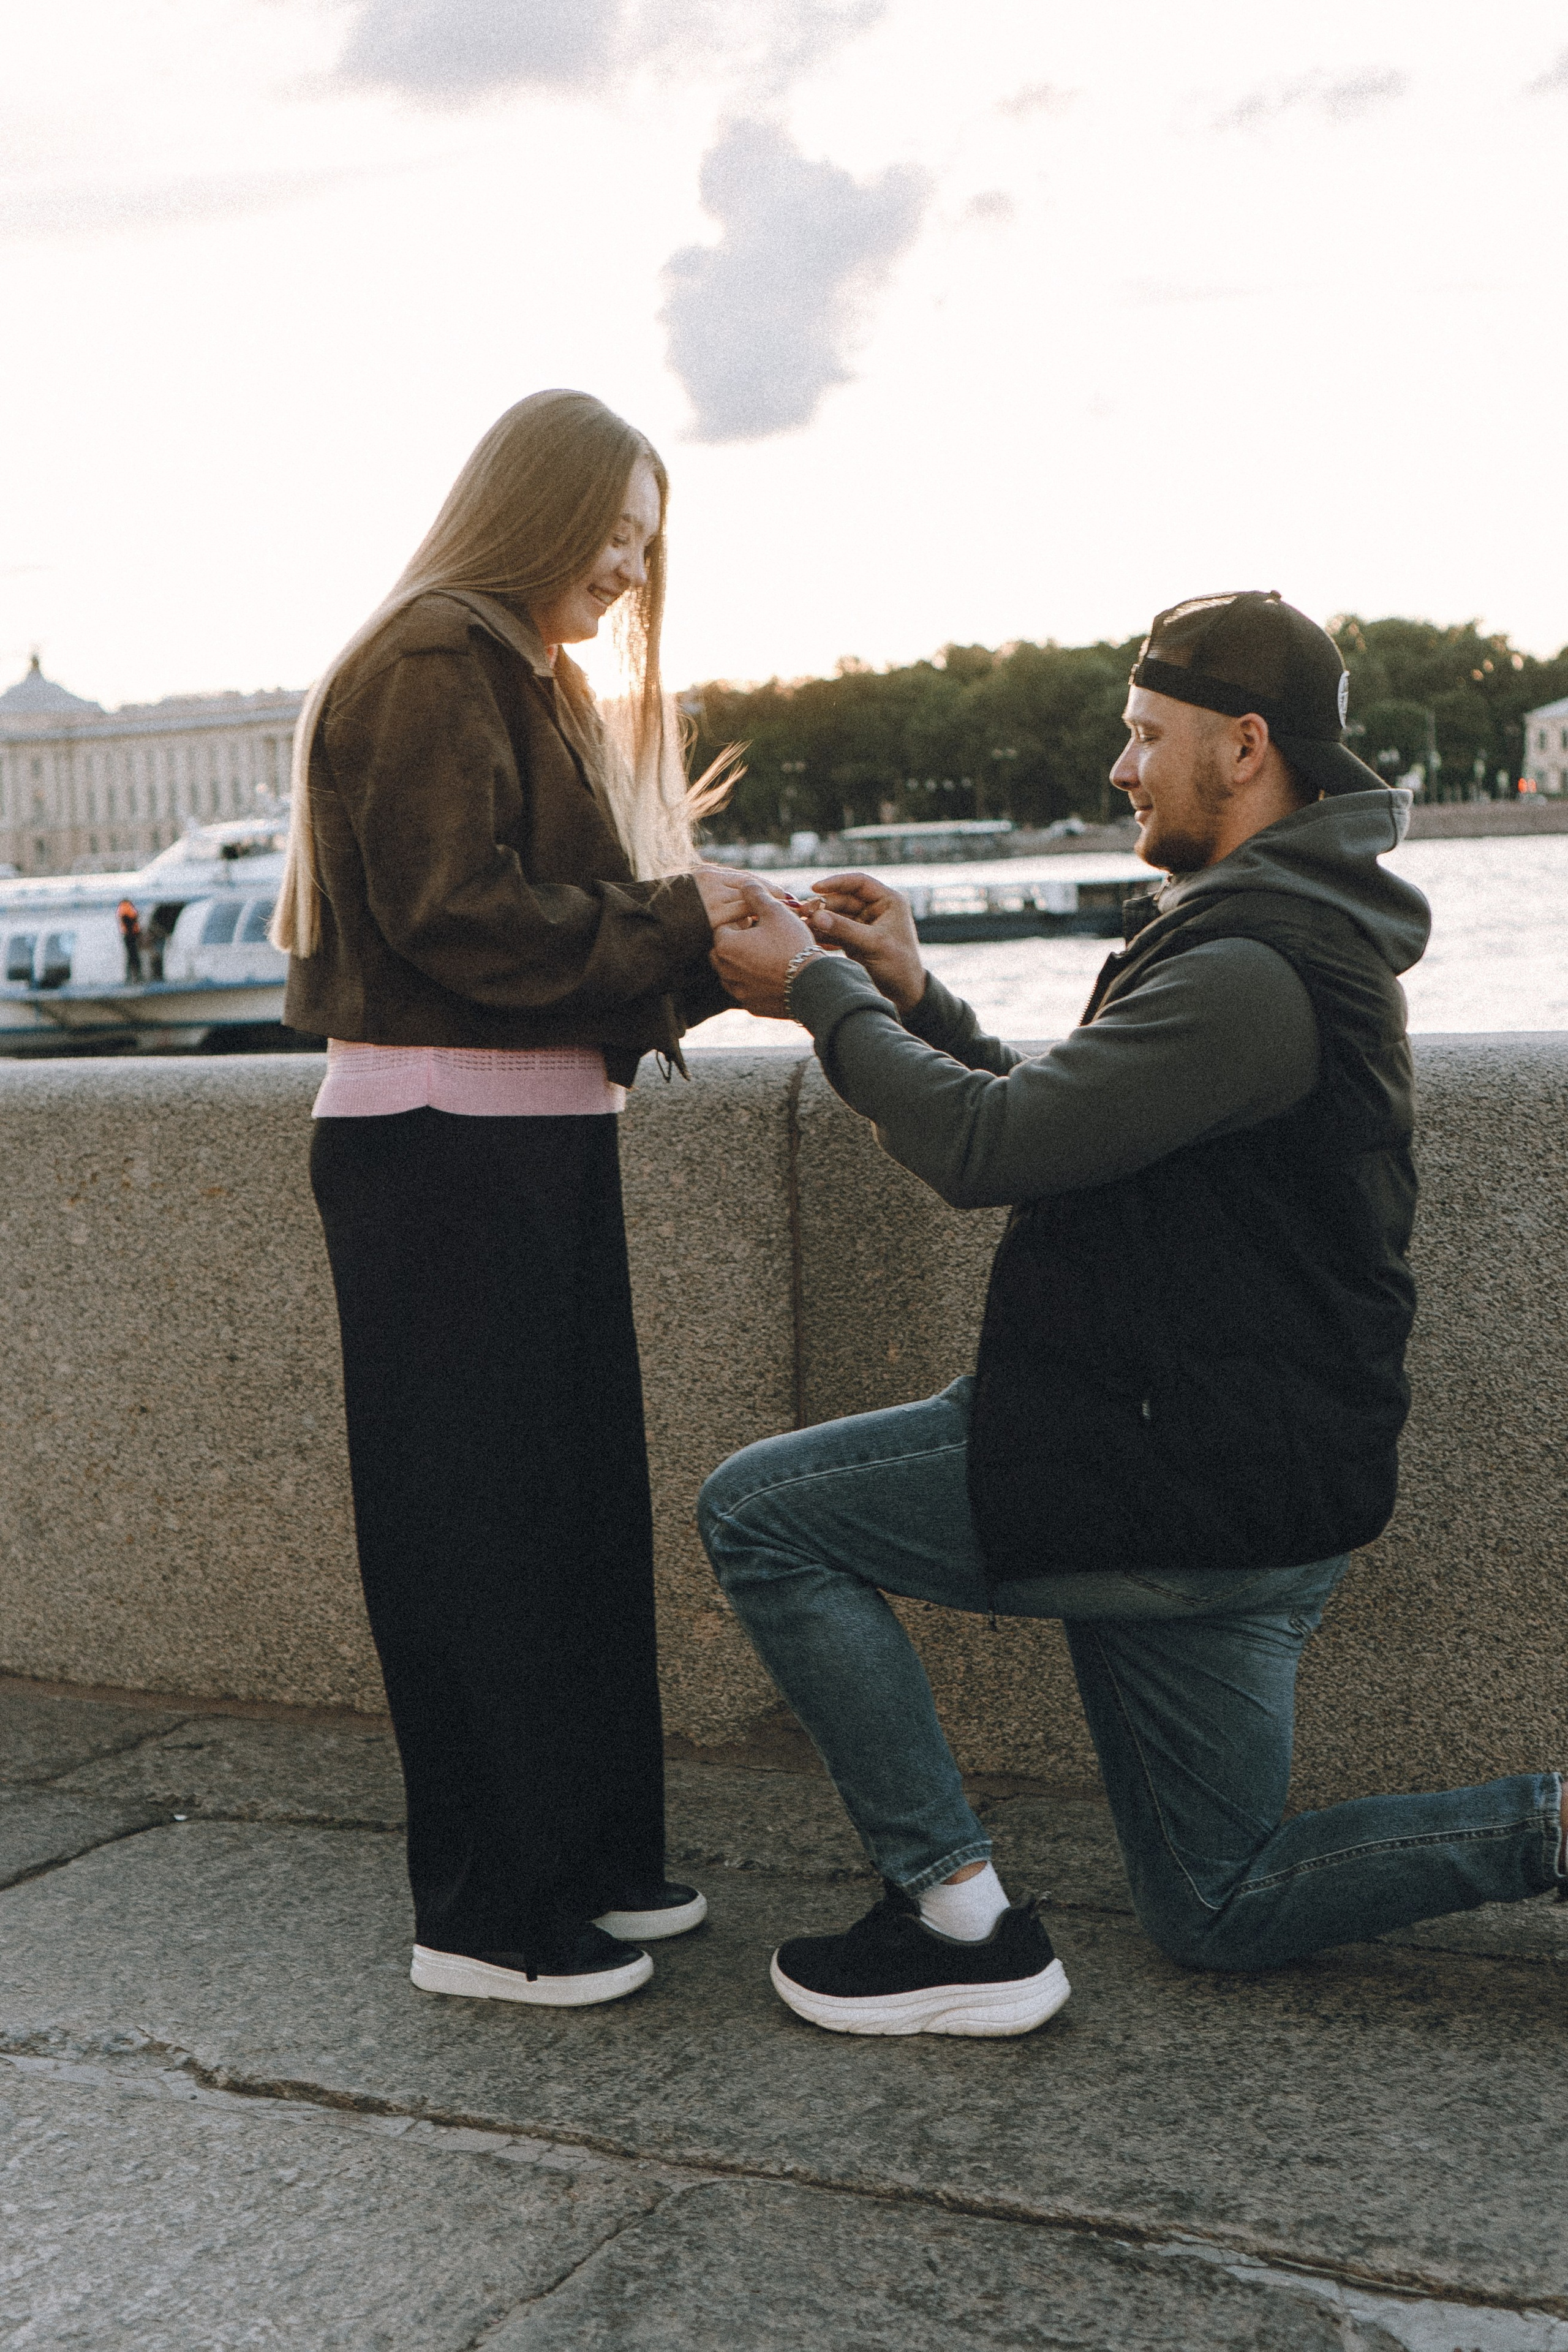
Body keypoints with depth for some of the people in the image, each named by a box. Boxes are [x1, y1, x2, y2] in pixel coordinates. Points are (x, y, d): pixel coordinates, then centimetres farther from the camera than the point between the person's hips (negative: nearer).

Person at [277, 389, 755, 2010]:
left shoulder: (529, 684, 22)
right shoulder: (428, 667, -10)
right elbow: (460, 917, -19)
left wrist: (715, 934, 3)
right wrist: (678, 920, -12)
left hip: (537, 1143, 10)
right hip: (444, 1146, -10)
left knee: (578, 1504, 13)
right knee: (480, 1527, -4)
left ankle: (588, 1859, 24)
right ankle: (488, 1918, 6)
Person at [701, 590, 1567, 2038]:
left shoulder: (1252, 975, -21)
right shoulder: (1290, 937, 15)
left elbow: (991, 1148, -24)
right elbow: (1064, 1126, 19)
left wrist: (823, 993, -11)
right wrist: (911, 999, 9)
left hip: (1192, 1488, -11)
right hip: (1224, 1484, 11)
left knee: (760, 1514, -5)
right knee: (1223, 1910, 19)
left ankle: (961, 1923, -3)